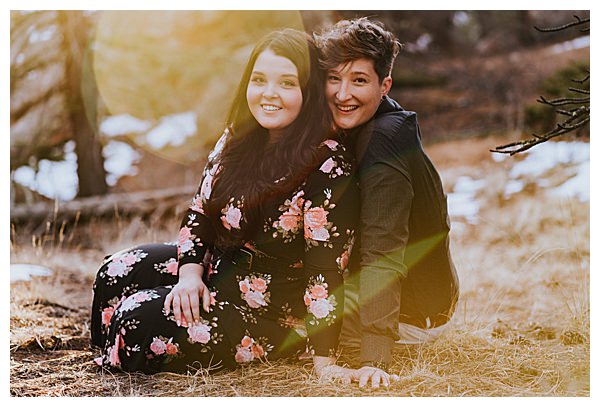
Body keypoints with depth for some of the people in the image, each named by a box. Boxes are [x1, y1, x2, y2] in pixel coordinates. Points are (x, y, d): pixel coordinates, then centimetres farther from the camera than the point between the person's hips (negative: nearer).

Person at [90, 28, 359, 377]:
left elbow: (326, 267, -25)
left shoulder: (329, 165, -23)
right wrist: (190, 273, -12)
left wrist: (325, 362, -26)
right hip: (217, 267, 8)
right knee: (116, 273, -1)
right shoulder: (237, 139, 1)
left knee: (136, 320, -17)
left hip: (272, 312, -8)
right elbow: (199, 212, 6)